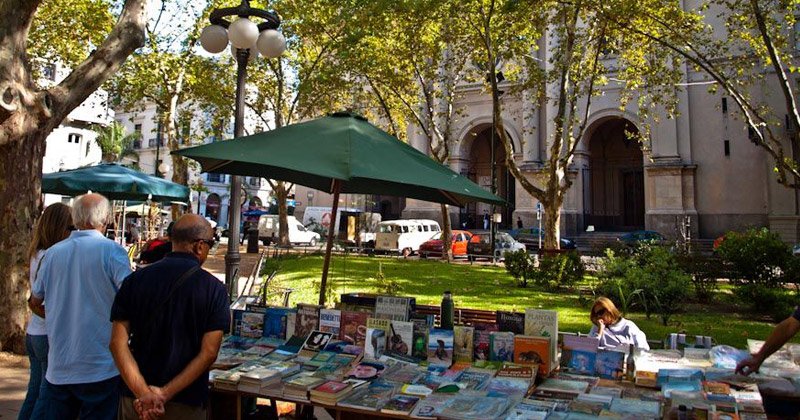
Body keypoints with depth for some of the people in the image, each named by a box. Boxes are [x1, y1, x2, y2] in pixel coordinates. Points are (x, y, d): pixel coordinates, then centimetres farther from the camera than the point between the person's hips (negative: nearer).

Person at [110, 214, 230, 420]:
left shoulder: (135, 280, -3)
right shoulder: (214, 289, -11)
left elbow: (118, 343, -8)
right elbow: (208, 353, -16)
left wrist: (144, 393, -13)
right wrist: (165, 394, -13)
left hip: (136, 399, 3)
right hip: (187, 403, -2)